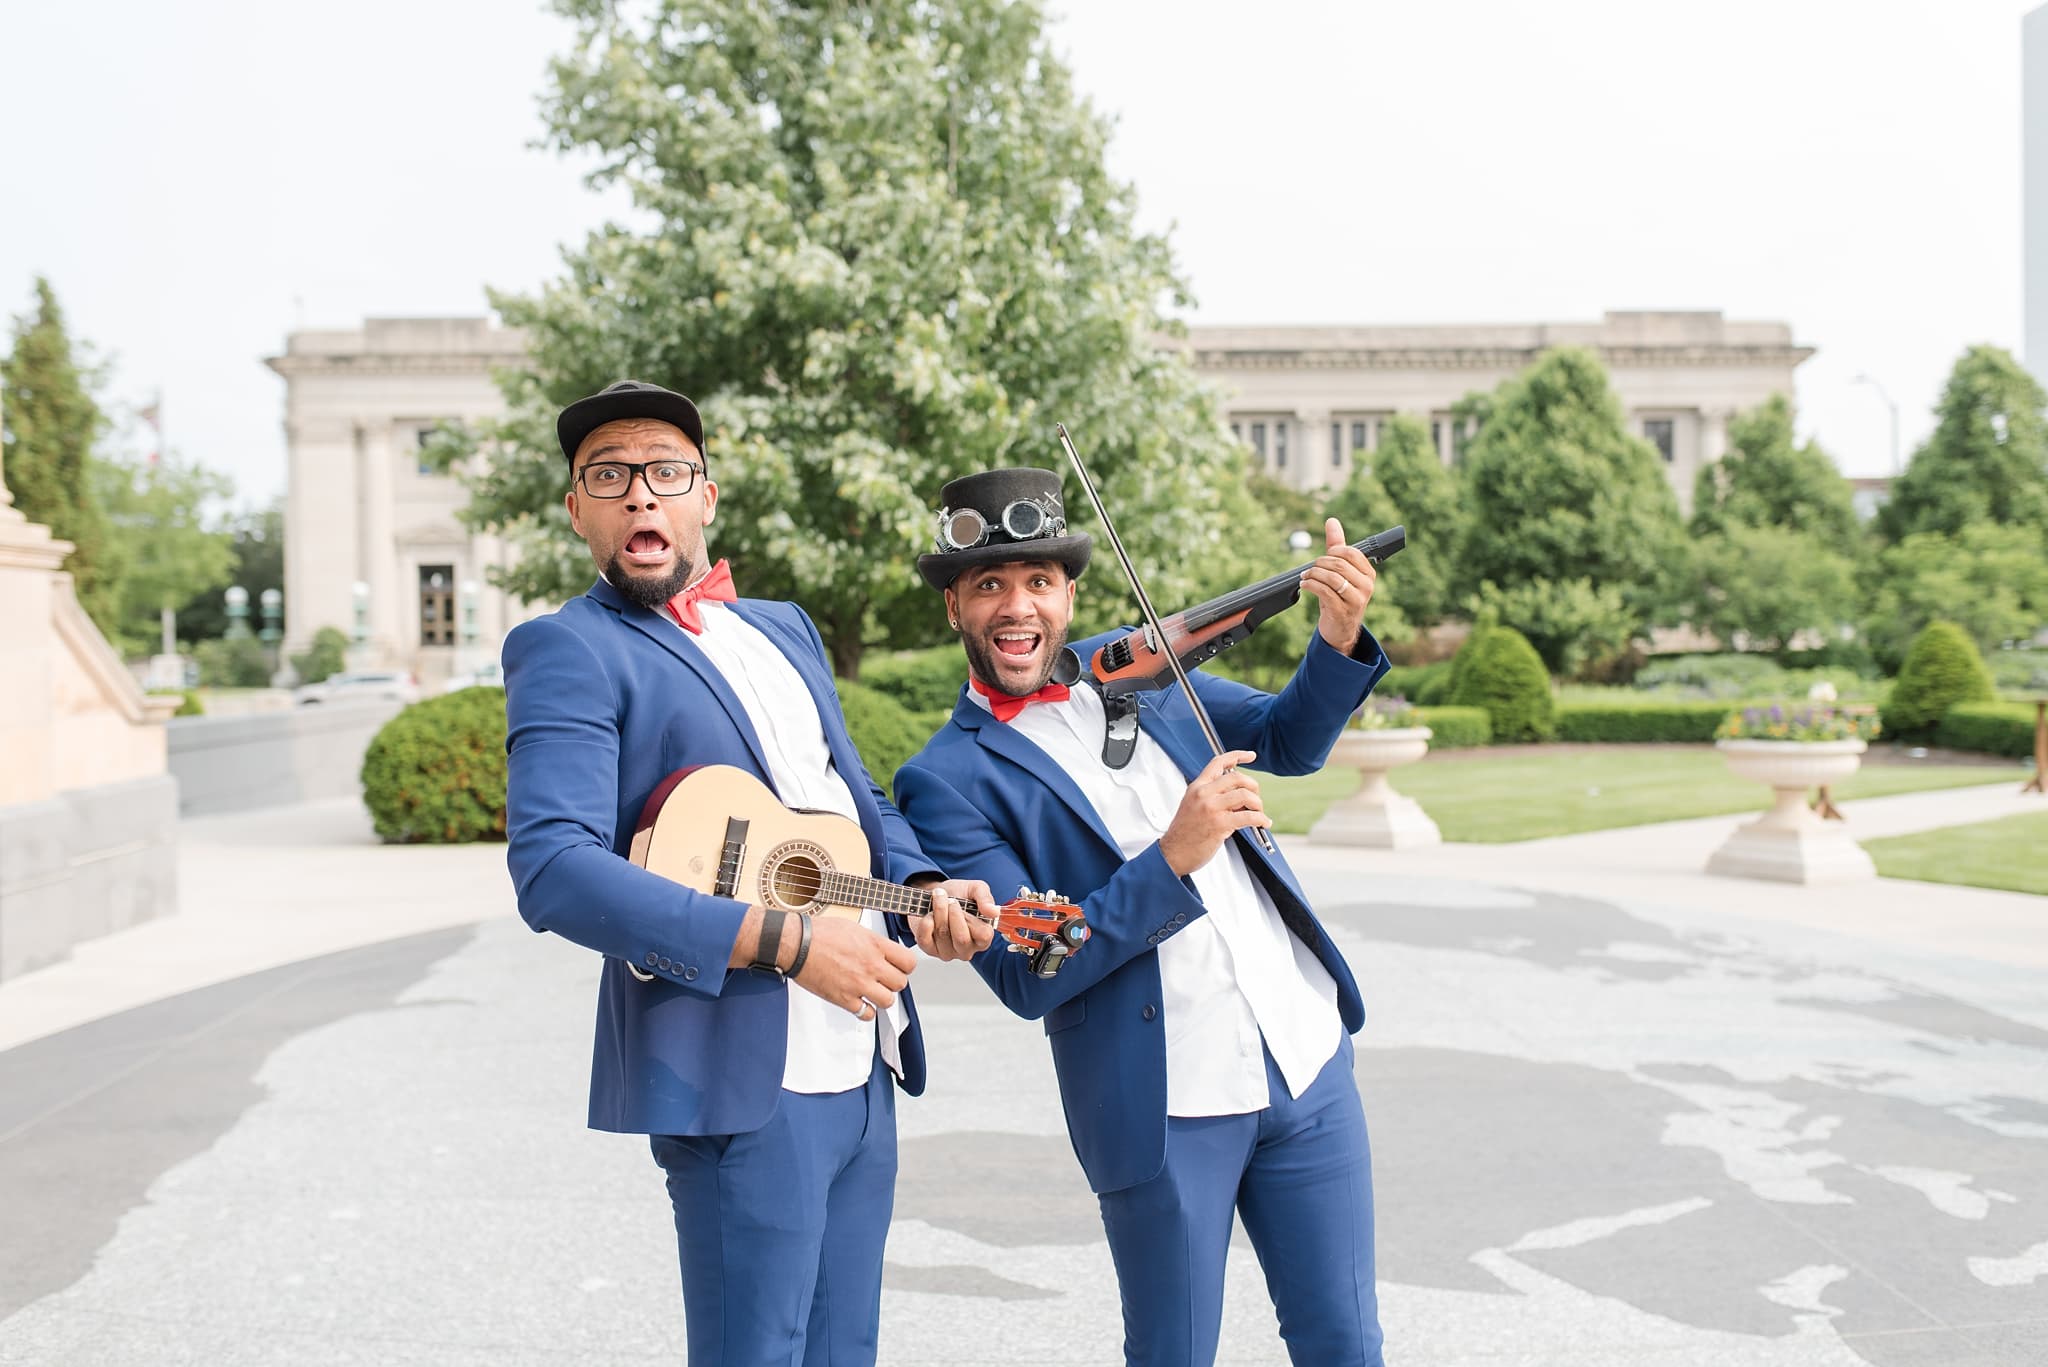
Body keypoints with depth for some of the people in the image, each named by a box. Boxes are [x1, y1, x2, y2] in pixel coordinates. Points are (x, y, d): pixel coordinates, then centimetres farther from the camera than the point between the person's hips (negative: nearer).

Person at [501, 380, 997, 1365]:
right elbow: (553, 869, -19)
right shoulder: (568, 648, -6)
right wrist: (786, 944, -23)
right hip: (742, 1073, -7)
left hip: (862, 1063, 8)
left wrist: (926, 886, 2)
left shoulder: (782, 627, 19)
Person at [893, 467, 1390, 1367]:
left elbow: (1287, 739, 15)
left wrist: (1339, 639, -6)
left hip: (1306, 1056, 5)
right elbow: (1024, 977, -15)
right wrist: (1173, 858, -25)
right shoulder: (946, 781, -9)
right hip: (1163, 1108, -4)